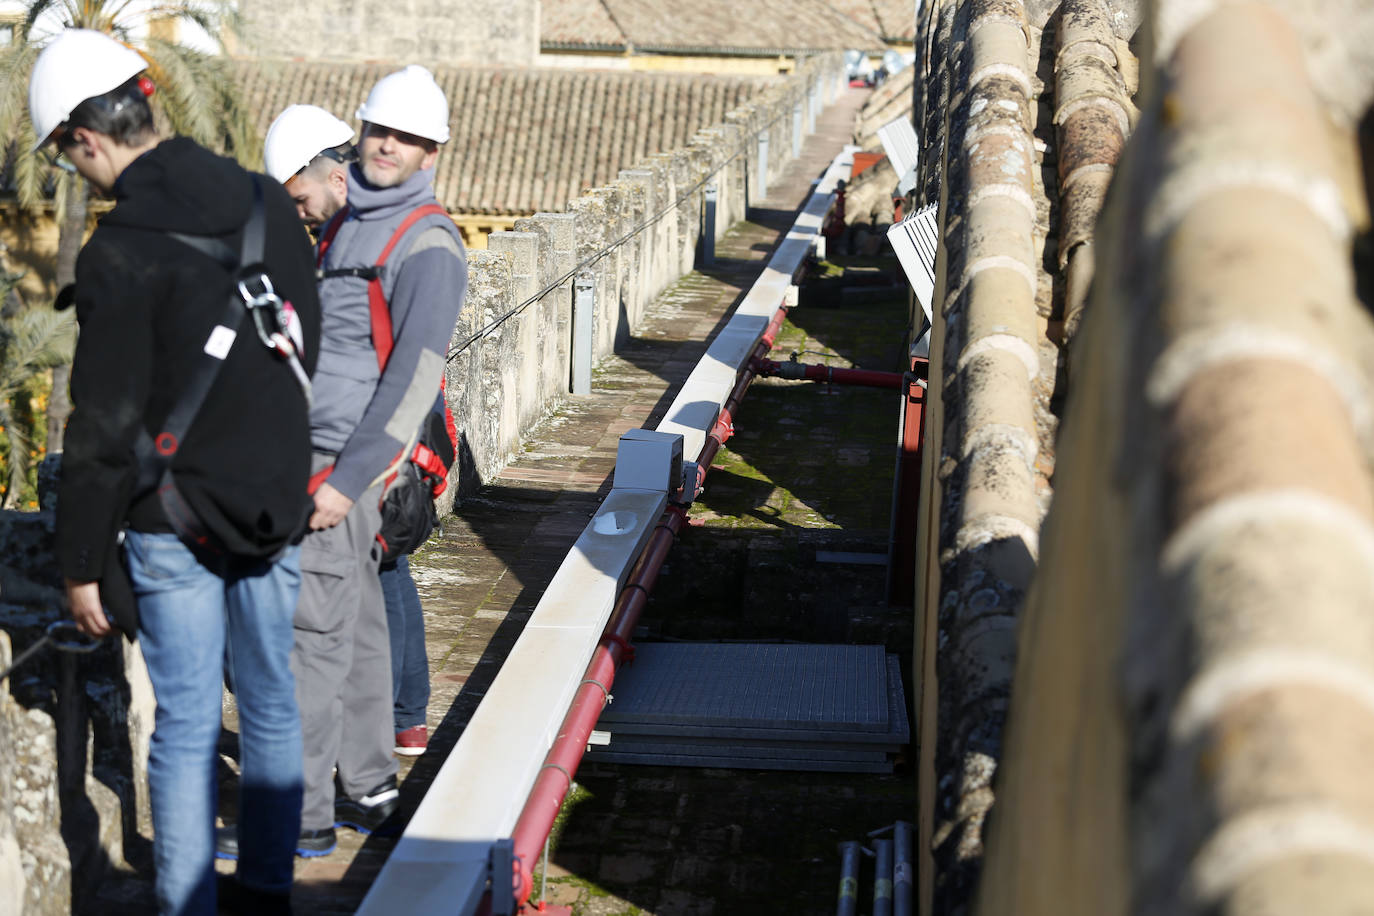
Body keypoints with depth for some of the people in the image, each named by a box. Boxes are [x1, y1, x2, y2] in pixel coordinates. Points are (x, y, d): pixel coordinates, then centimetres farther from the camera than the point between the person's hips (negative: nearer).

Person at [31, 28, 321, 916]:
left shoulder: (123, 253, -18)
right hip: (278, 508, 6)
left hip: (178, 522, -6)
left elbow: (104, 430, -15)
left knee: (186, 724, 4)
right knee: (272, 705, 16)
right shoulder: (268, 203, 2)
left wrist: (82, 562, -6)